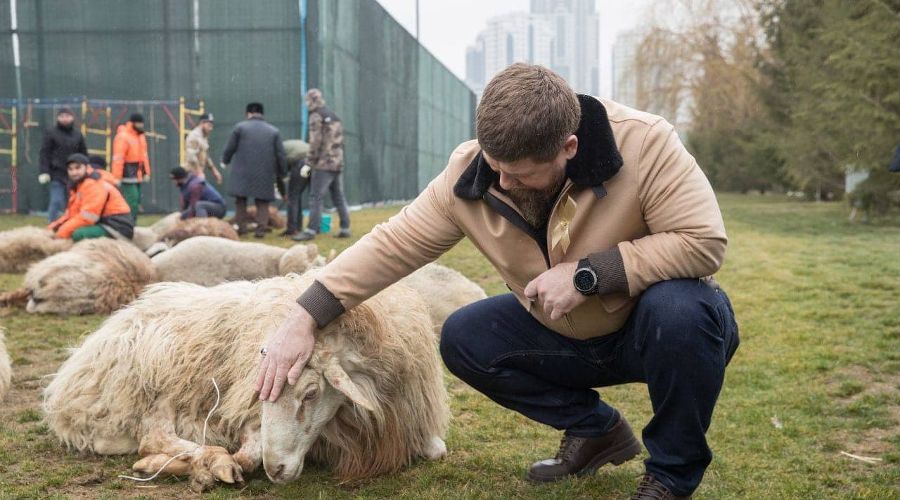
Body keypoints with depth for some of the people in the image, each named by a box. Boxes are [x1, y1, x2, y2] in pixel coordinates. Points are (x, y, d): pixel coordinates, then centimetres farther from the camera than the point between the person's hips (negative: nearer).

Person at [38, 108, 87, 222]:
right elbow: (45, 153, -4)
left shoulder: (77, 134, 11)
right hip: (57, 174, -4)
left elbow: (84, 153, 16)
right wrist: (44, 172, -12)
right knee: (57, 202, -9)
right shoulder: (51, 133, 1)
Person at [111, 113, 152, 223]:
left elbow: (144, 155, 21)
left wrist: (146, 172, 15)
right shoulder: (123, 137, -13)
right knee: (131, 202, -12)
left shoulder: (141, 136, 16)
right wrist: (117, 177, -21)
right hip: (128, 176, -9)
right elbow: (118, 159, -18)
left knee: (136, 201, 11)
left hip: (138, 176, 9)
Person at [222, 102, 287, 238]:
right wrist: (281, 173, 16)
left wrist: (225, 161, 25)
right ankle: (260, 229, -1)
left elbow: (230, 148, 6)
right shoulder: (274, 131, 7)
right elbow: (280, 155, 4)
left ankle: (241, 226, 8)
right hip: (265, 174, 1)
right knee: (262, 202, 8)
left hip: (243, 172, -1)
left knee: (240, 199, 12)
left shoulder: (240, 127, 3)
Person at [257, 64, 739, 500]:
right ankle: (595, 429, 9)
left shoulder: (642, 142, -29)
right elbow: (392, 244, -14)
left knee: (678, 309, -37)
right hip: (565, 335, 5)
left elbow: (704, 242, -30)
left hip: (661, 321, -4)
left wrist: (587, 273, -34)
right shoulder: (470, 173, -17)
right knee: (463, 339, -10)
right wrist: (303, 319, -20)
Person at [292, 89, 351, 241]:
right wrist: (338, 157, 19)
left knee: (316, 197, -8)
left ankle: (311, 230, -11)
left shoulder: (316, 116, -7)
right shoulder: (334, 116, 19)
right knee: (339, 197, 11)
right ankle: (345, 228, 12)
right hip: (338, 162, 8)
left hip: (324, 164, -8)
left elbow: (315, 141, -14)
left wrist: (310, 161, -6)